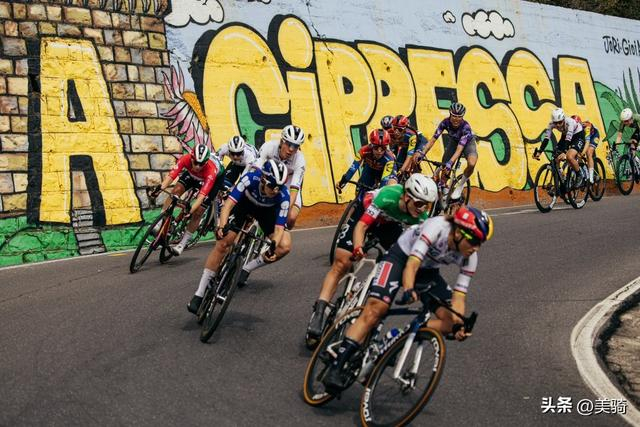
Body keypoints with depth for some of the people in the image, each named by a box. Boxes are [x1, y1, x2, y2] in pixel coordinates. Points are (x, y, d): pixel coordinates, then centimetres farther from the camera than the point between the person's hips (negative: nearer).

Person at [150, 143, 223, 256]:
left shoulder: (211, 169, -43)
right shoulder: (186, 159, -35)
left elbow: (202, 194, -47)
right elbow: (172, 175, -43)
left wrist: (191, 210, -58)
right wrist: (160, 188, -60)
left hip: (215, 178, -4)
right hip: (192, 174, 4)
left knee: (197, 213, -10)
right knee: (176, 190, -21)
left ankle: (182, 244, 3)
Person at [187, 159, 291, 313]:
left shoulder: (283, 196, -34)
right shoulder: (250, 179, -37)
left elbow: (279, 227, -32)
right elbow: (229, 204, -41)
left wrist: (273, 245, -52)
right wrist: (222, 226, -58)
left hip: (266, 210, 1)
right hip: (244, 203, -1)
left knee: (285, 247, -20)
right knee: (223, 243, -16)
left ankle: (246, 269, 0)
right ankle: (199, 294, -7)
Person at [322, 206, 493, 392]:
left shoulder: (470, 258, -19)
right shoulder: (437, 227, -34)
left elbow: (459, 295, -17)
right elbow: (412, 264, -42)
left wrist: (459, 324, -34)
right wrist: (409, 290, -60)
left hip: (428, 271, 6)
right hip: (401, 256, -6)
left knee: (450, 320, -13)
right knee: (376, 308, -24)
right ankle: (336, 368, -21)